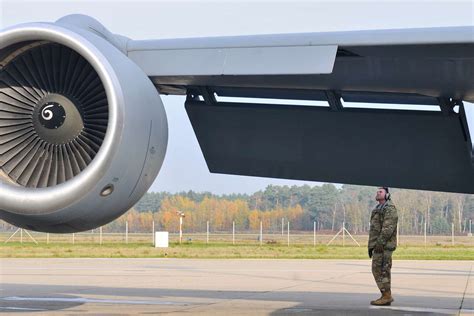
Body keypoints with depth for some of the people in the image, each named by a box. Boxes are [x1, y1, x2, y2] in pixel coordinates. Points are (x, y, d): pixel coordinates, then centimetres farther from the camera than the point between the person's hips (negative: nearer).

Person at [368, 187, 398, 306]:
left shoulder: (390, 209, -10)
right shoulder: (377, 210, 20)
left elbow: (388, 228, -21)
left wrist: (380, 242, -26)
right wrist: (371, 246, 19)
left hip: (385, 245, -10)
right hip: (378, 245, 10)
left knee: (383, 270, -9)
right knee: (376, 270, 9)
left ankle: (386, 296, -7)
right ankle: (386, 296, 13)